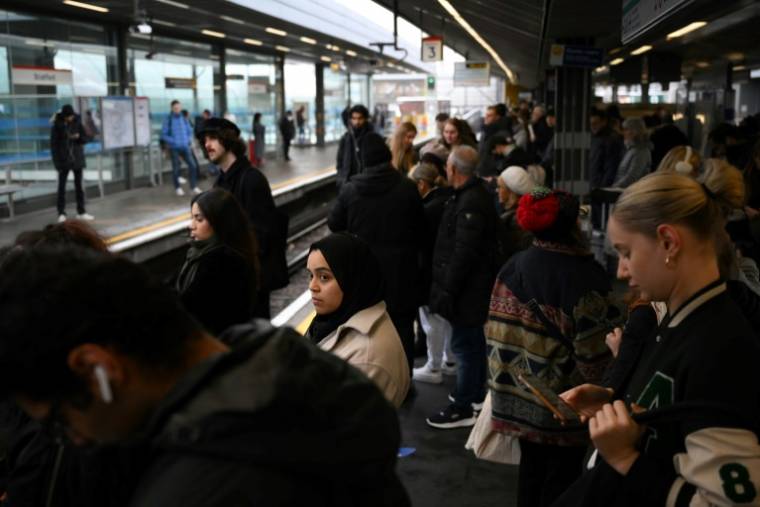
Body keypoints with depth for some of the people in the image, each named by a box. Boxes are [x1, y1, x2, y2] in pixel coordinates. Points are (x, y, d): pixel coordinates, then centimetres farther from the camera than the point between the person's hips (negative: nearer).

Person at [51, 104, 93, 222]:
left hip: (77, 158, 3)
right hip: (64, 160, -3)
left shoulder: (77, 123, 3)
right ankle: (61, 213, 3)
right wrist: (57, 161, -12)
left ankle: (81, 212, 14)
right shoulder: (57, 125, -6)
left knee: (79, 186, 7)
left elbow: (85, 139, 8)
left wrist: (78, 137, -15)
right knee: (62, 186, -1)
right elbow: (53, 144, -6)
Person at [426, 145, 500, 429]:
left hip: (467, 289, -11)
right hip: (473, 287, 11)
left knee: (464, 345, -3)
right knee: (474, 342, 21)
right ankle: (477, 394, 35)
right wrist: (447, 287, 18)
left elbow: (464, 253, -27)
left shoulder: (470, 203, -23)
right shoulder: (474, 195, 11)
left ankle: (463, 408, 6)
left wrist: (448, 290, -23)